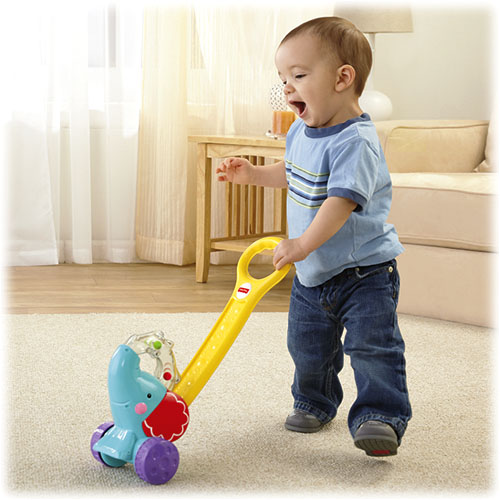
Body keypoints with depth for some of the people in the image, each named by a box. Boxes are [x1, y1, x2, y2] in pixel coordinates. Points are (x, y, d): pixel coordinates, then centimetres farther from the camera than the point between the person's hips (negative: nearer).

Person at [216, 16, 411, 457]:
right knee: (308, 344, 16)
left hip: (363, 269, -8)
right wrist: (252, 174, 13)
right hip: (312, 272, 8)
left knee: (372, 343, -14)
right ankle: (314, 401, 36)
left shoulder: (356, 142, -25)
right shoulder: (302, 132, 4)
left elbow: (341, 201, -34)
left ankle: (381, 415, -4)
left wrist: (303, 244, -38)